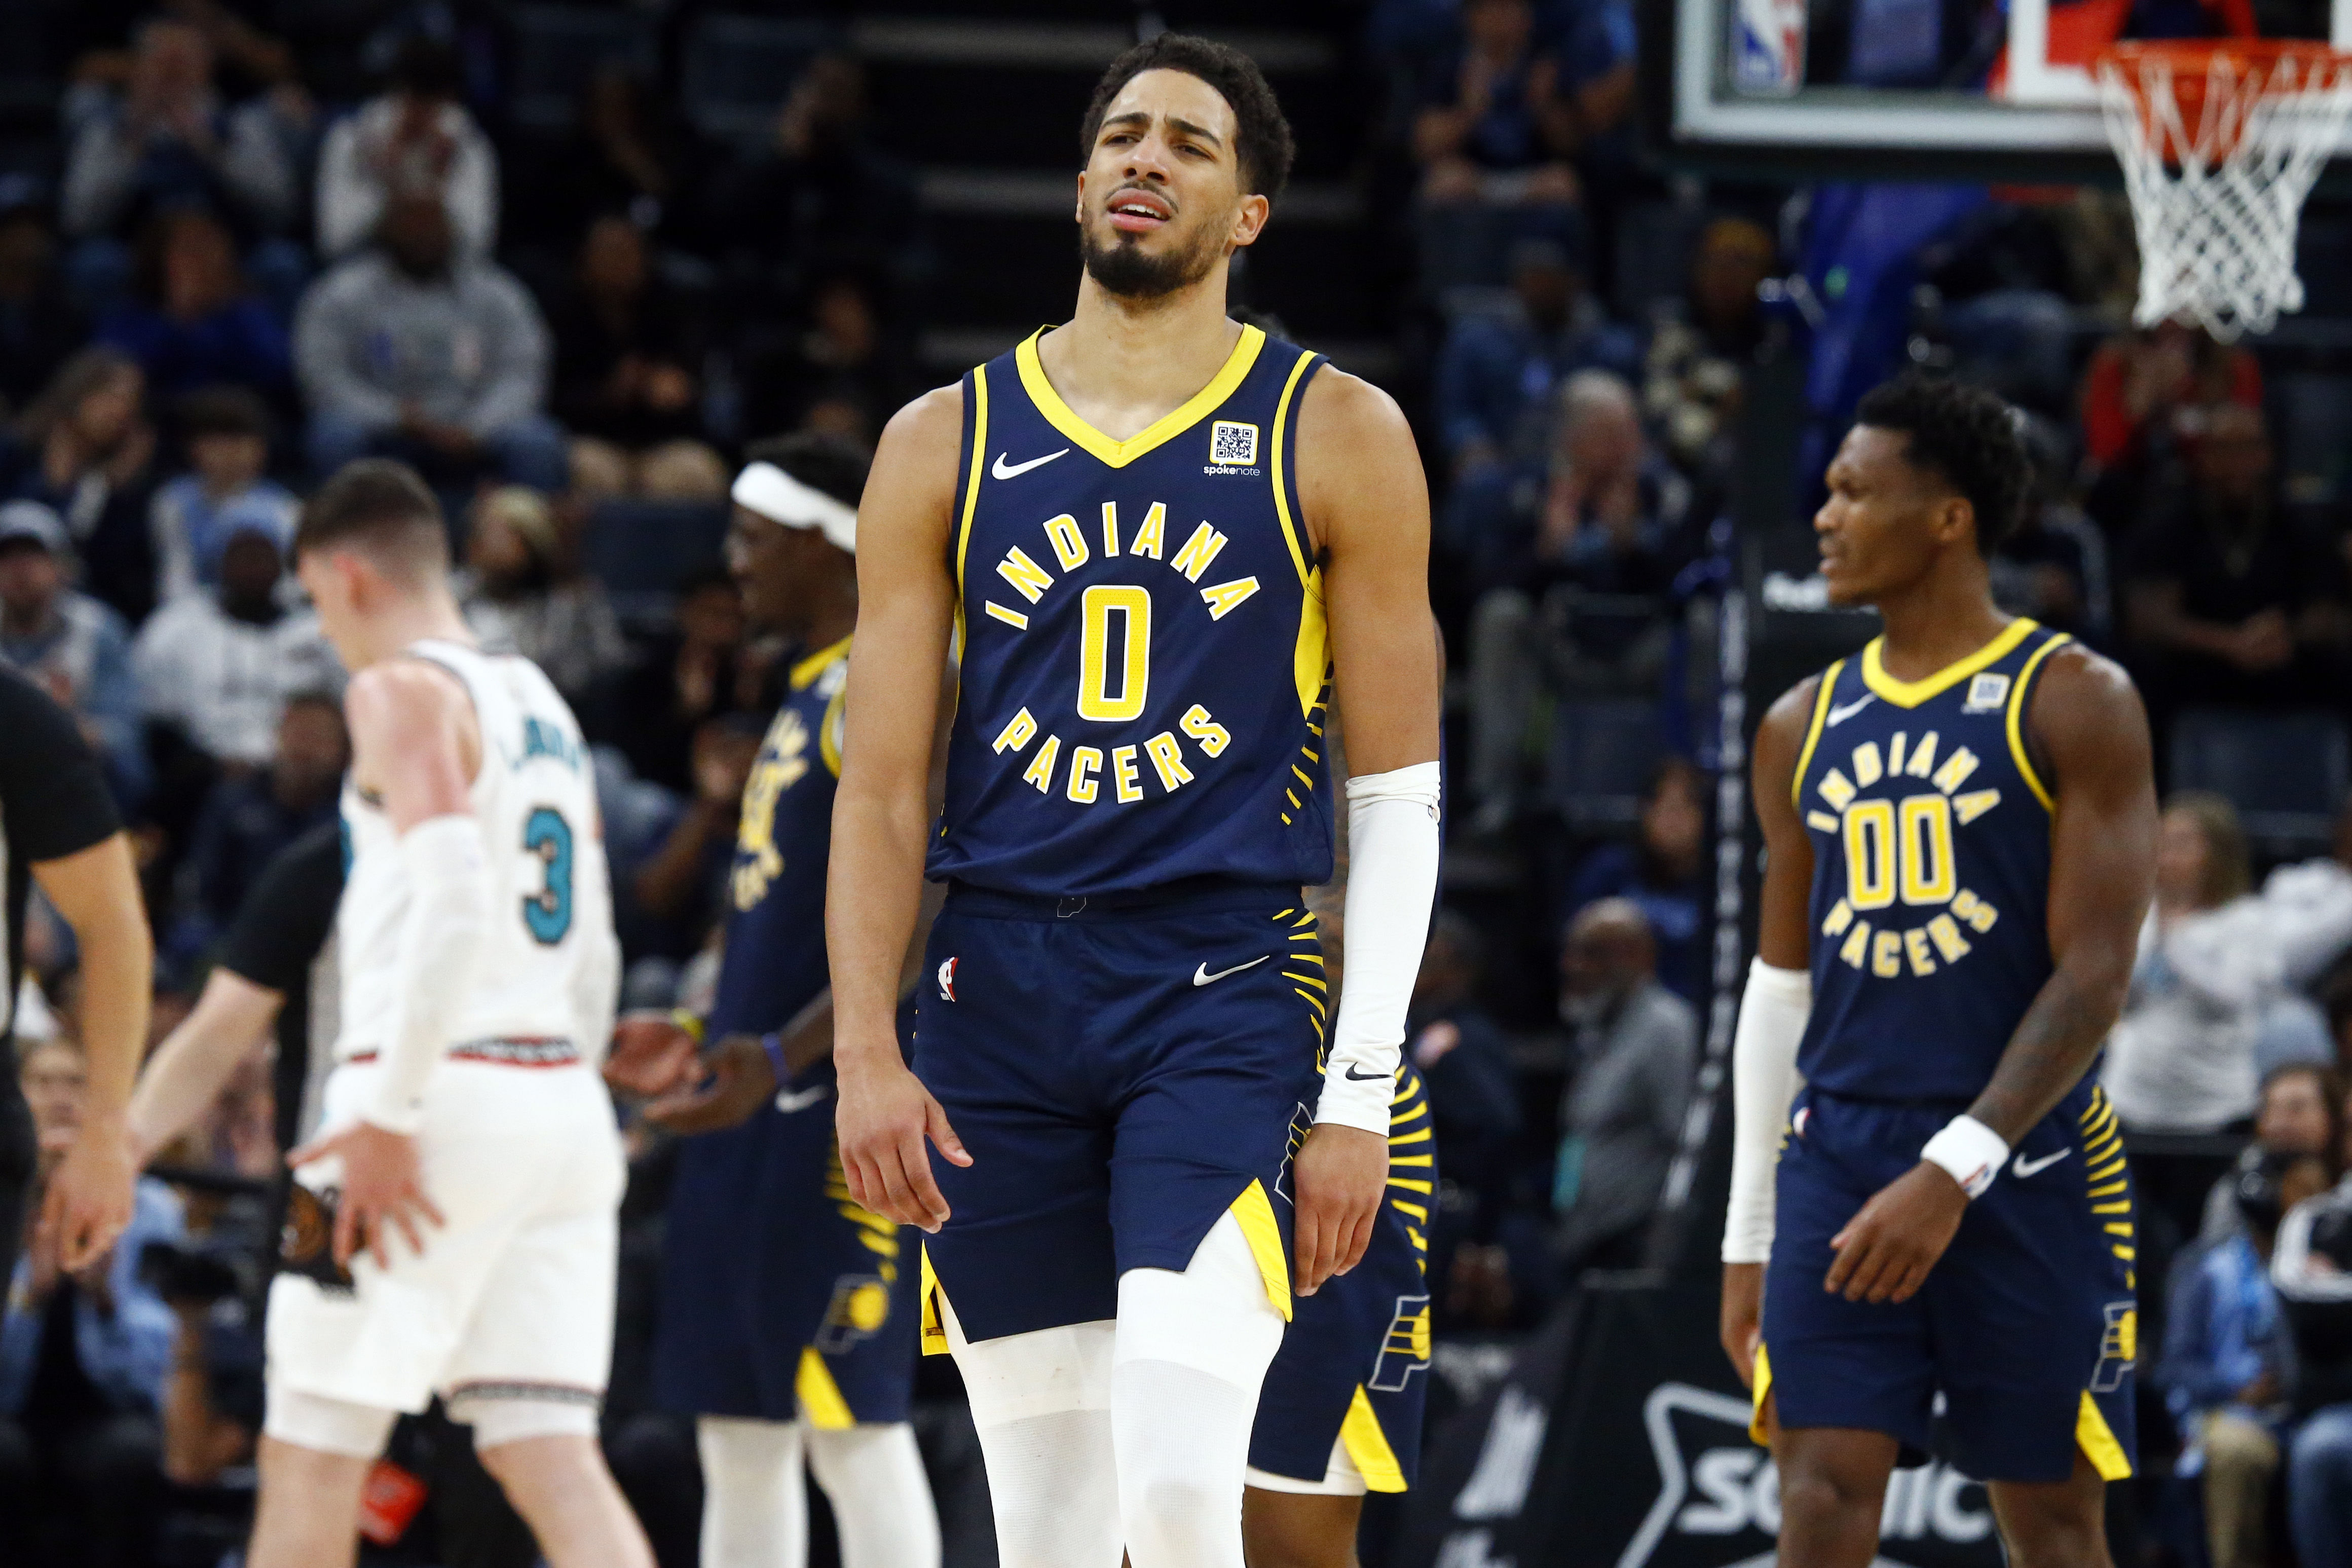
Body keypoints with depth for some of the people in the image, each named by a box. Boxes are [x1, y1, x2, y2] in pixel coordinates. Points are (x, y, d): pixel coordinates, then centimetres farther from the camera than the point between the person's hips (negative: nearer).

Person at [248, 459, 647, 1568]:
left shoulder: (403, 691, -6)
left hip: (445, 1089, -8)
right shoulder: (543, 707, 21)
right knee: (550, 1455, 1)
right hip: (560, 1099, 8)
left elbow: (454, 897, -20)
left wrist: (388, 1115, -21)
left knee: (309, 1455, 1)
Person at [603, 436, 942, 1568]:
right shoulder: (808, 698, 19)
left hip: (841, 1110, -10)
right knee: (736, 1430, 10)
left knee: (853, 1425, -9)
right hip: (760, 1107, 10)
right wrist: (704, 1040, 28)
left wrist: (781, 1059, -30)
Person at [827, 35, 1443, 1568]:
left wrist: (1361, 1094, -5)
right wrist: (866, 1052, -5)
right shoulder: (946, 444, 9)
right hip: (998, 996, 3)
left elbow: (1402, 790, 3)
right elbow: (884, 783, 8)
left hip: (1225, 994, -3)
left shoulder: (1336, 436, 3)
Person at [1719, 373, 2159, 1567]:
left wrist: (1955, 1170, -20)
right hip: (1838, 1155, 4)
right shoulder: (1804, 727, 12)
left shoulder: (2071, 701, -4)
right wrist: (1749, 1236, 13)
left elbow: (2094, 974, -11)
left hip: (2023, 1158, -4)